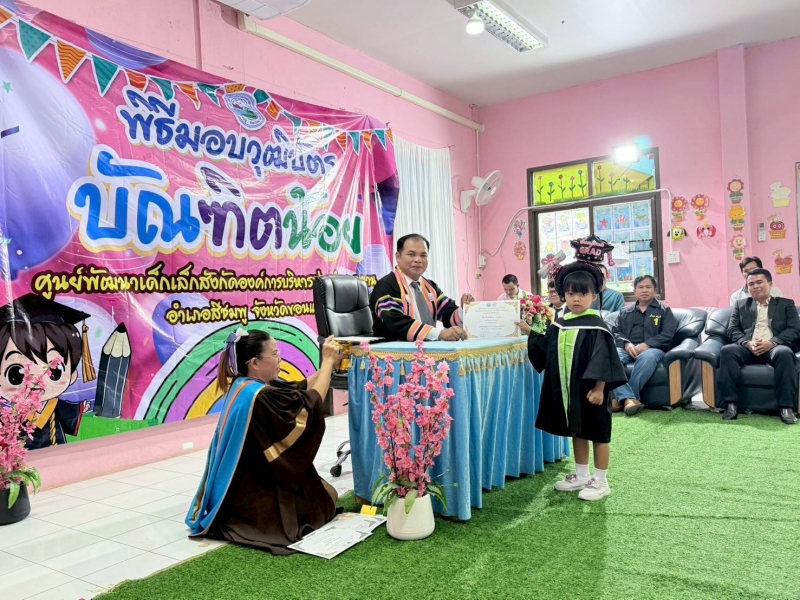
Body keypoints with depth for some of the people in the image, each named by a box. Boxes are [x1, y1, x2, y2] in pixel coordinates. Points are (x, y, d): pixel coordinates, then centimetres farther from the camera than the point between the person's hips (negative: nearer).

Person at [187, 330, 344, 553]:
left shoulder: (243, 386, 2)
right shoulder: (260, 396, -29)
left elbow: (300, 389, 7)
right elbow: (311, 402, -24)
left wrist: (329, 364, 1)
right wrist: (327, 361, -16)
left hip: (248, 482, 9)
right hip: (255, 493, -9)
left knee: (319, 489, 18)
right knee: (325, 497, 4)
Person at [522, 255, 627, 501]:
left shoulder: (596, 327, -13)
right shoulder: (559, 325, 6)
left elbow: (602, 361, -17)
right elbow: (546, 352, 13)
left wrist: (598, 388, -21)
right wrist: (531, 333, 9)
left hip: (589, 389, -7)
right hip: (567, 389, 7)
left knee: (598, 435, 6)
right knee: (577, 432, 17)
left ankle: (600, 481, 17)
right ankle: (581, 476, 31)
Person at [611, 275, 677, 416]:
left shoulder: (664, 310, 17)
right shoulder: (625, 312, 26)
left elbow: (668, 334, 2)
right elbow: (615, 331, 14)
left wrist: (646, 345, -14)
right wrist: (626, 344, -9)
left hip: (652, 349, -2)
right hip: (627, 349, 3)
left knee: (647, 357, -41)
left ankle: (621, 399, -38)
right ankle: (629, 398, -44)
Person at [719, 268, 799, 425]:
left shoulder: (786, 304, 18)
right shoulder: (740, 305, 23)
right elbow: (732, 330, 10)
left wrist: (772, 342, -15)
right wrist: (747, 343, -12)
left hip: (774, 347, -1)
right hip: (748, 347, 1)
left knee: (785, 353, -37)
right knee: (727, 350, -32)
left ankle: (786, 407, -32)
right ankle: (731, 404, -32)